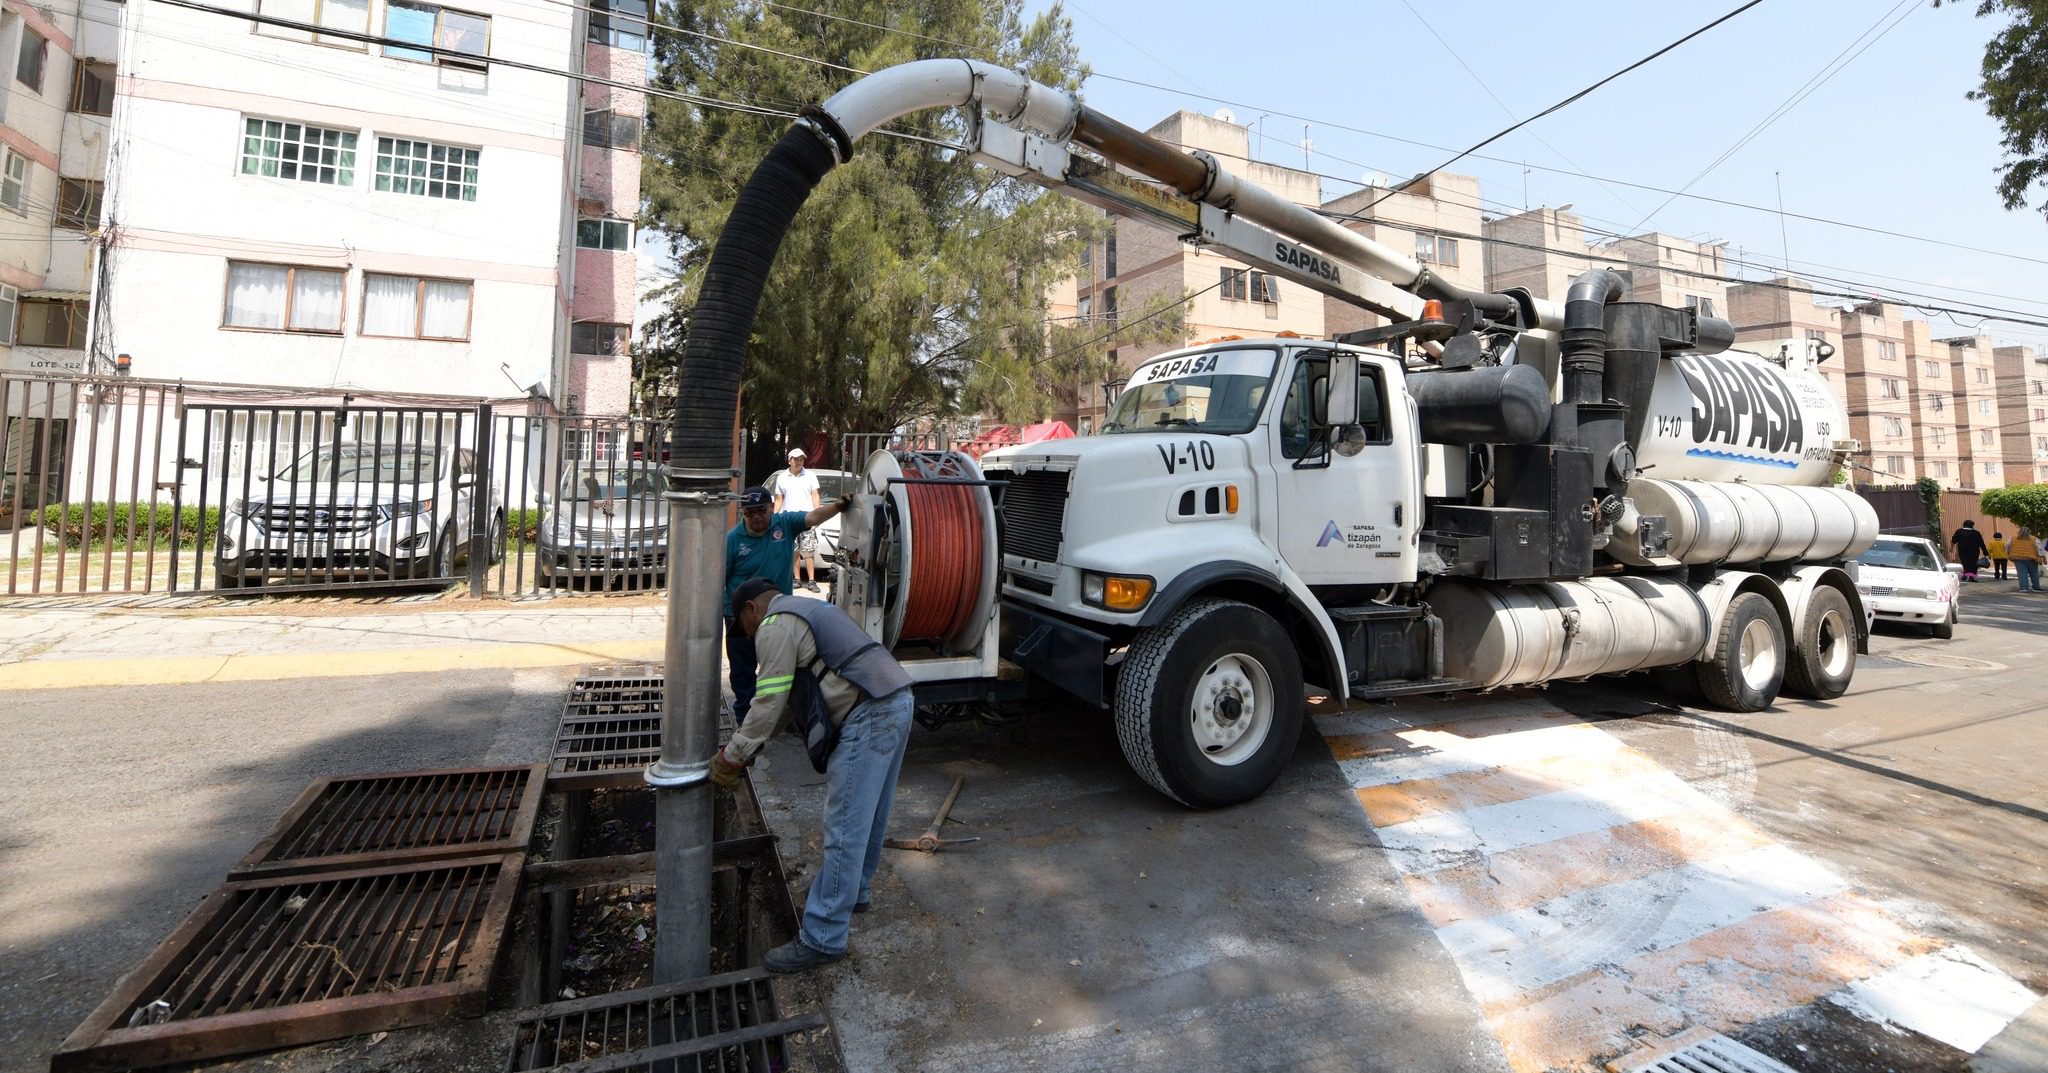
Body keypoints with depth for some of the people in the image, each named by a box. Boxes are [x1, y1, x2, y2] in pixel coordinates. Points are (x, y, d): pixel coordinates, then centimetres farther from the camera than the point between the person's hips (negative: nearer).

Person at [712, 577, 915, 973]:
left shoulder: (774, 626, -4)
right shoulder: (805, 610, 27)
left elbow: (770, 702, -7)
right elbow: (789, 694, 28)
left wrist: (733, 756, 4)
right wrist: (750, 744, 27)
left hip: (870, 715, -10)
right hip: (898, 700, 10)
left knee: (845, 828, -4)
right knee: (870, 815, 23)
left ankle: (823, 939, 4)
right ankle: (853, 892, 40)